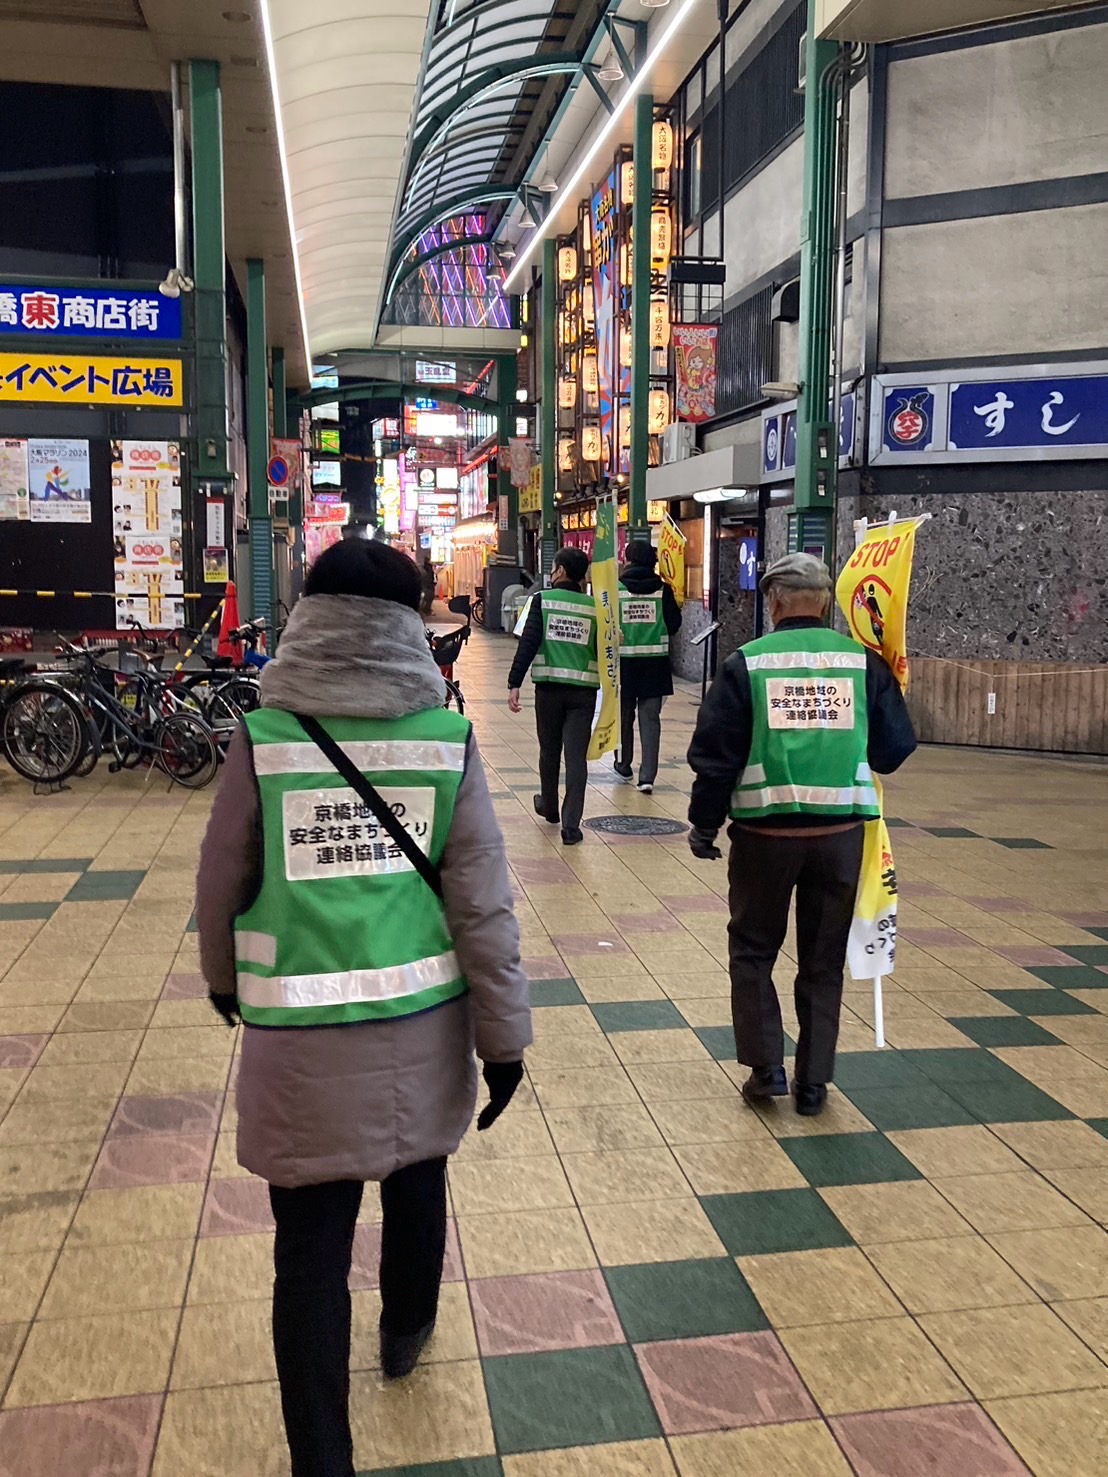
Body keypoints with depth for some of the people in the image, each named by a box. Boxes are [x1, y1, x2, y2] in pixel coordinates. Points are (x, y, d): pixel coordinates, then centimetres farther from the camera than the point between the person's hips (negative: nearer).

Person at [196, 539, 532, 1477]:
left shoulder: (263, 739, -10)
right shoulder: (445, 739, -9)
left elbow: (222, 884, 0)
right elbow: (483, 901, -7)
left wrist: (224, 977, 21)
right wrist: (505, 1035, 2)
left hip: (302, 1033, -2)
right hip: (421, 1021, 3)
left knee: (312, 1248, 9)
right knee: (416, 1180, 28)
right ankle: (406, 1335, 54)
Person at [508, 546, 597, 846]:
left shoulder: (543, 599, -2)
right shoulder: (594, 607, 3)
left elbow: (528, 644, -9)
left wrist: (514, 684, -9)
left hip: (549, 687, 0)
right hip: (584, 690, 0)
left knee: (549, 751, 18)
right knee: (576, 757, 1)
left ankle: (549, 808, 38)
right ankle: (571, 825, -4)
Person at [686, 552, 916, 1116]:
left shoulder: (746, 664, -5)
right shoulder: (863, 662, -1)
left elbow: (715, 755, -6)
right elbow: (896, 747, 3)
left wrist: (704, 825, 6)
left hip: (766, 833, -2)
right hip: (841, 833, 2)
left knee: (753, 950, 17)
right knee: (823, 962, 15)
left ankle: (766, 1068, 15)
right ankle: (814, 1083, 22)